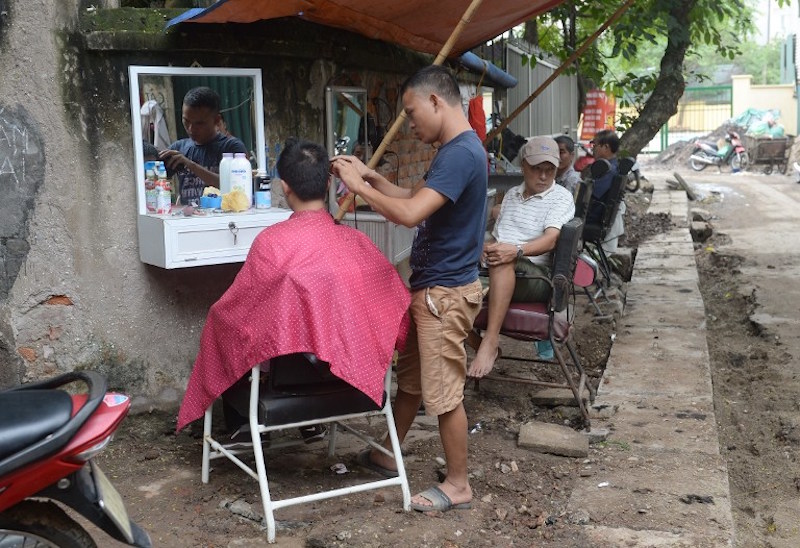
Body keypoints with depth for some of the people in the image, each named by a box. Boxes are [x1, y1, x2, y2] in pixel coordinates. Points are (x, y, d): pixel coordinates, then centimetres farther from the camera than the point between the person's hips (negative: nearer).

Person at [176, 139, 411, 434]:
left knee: (220, 324, 22)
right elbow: (398, 310, -1)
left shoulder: (272, 241, -21)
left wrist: (218, 320, 11)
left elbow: (232, 312, -11)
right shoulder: (357, 242, -10)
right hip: (353, 366, 5)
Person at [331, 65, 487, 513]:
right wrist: (371, 176, 8)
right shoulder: (455, 150, 12)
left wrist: (359, 186, -17)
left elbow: (409, 213, -30)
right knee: (409, 378, 21)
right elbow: (416, 200, 19)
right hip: (430, 286, 10)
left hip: (445, 292, -10)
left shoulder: (461, 153, -22)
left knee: (444, 392, 1)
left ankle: (458, 486, 15)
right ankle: (387, 456, 37)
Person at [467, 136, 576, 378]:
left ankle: (491, 340, -41)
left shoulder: (561, 197, 3)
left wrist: (517, 250, -33)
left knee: (504, 263, -39)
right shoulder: (512, 194, 24)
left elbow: (550, 239, -14)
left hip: (537, 277, -6)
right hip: (496, 275, 6)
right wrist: (487, 247, 0)